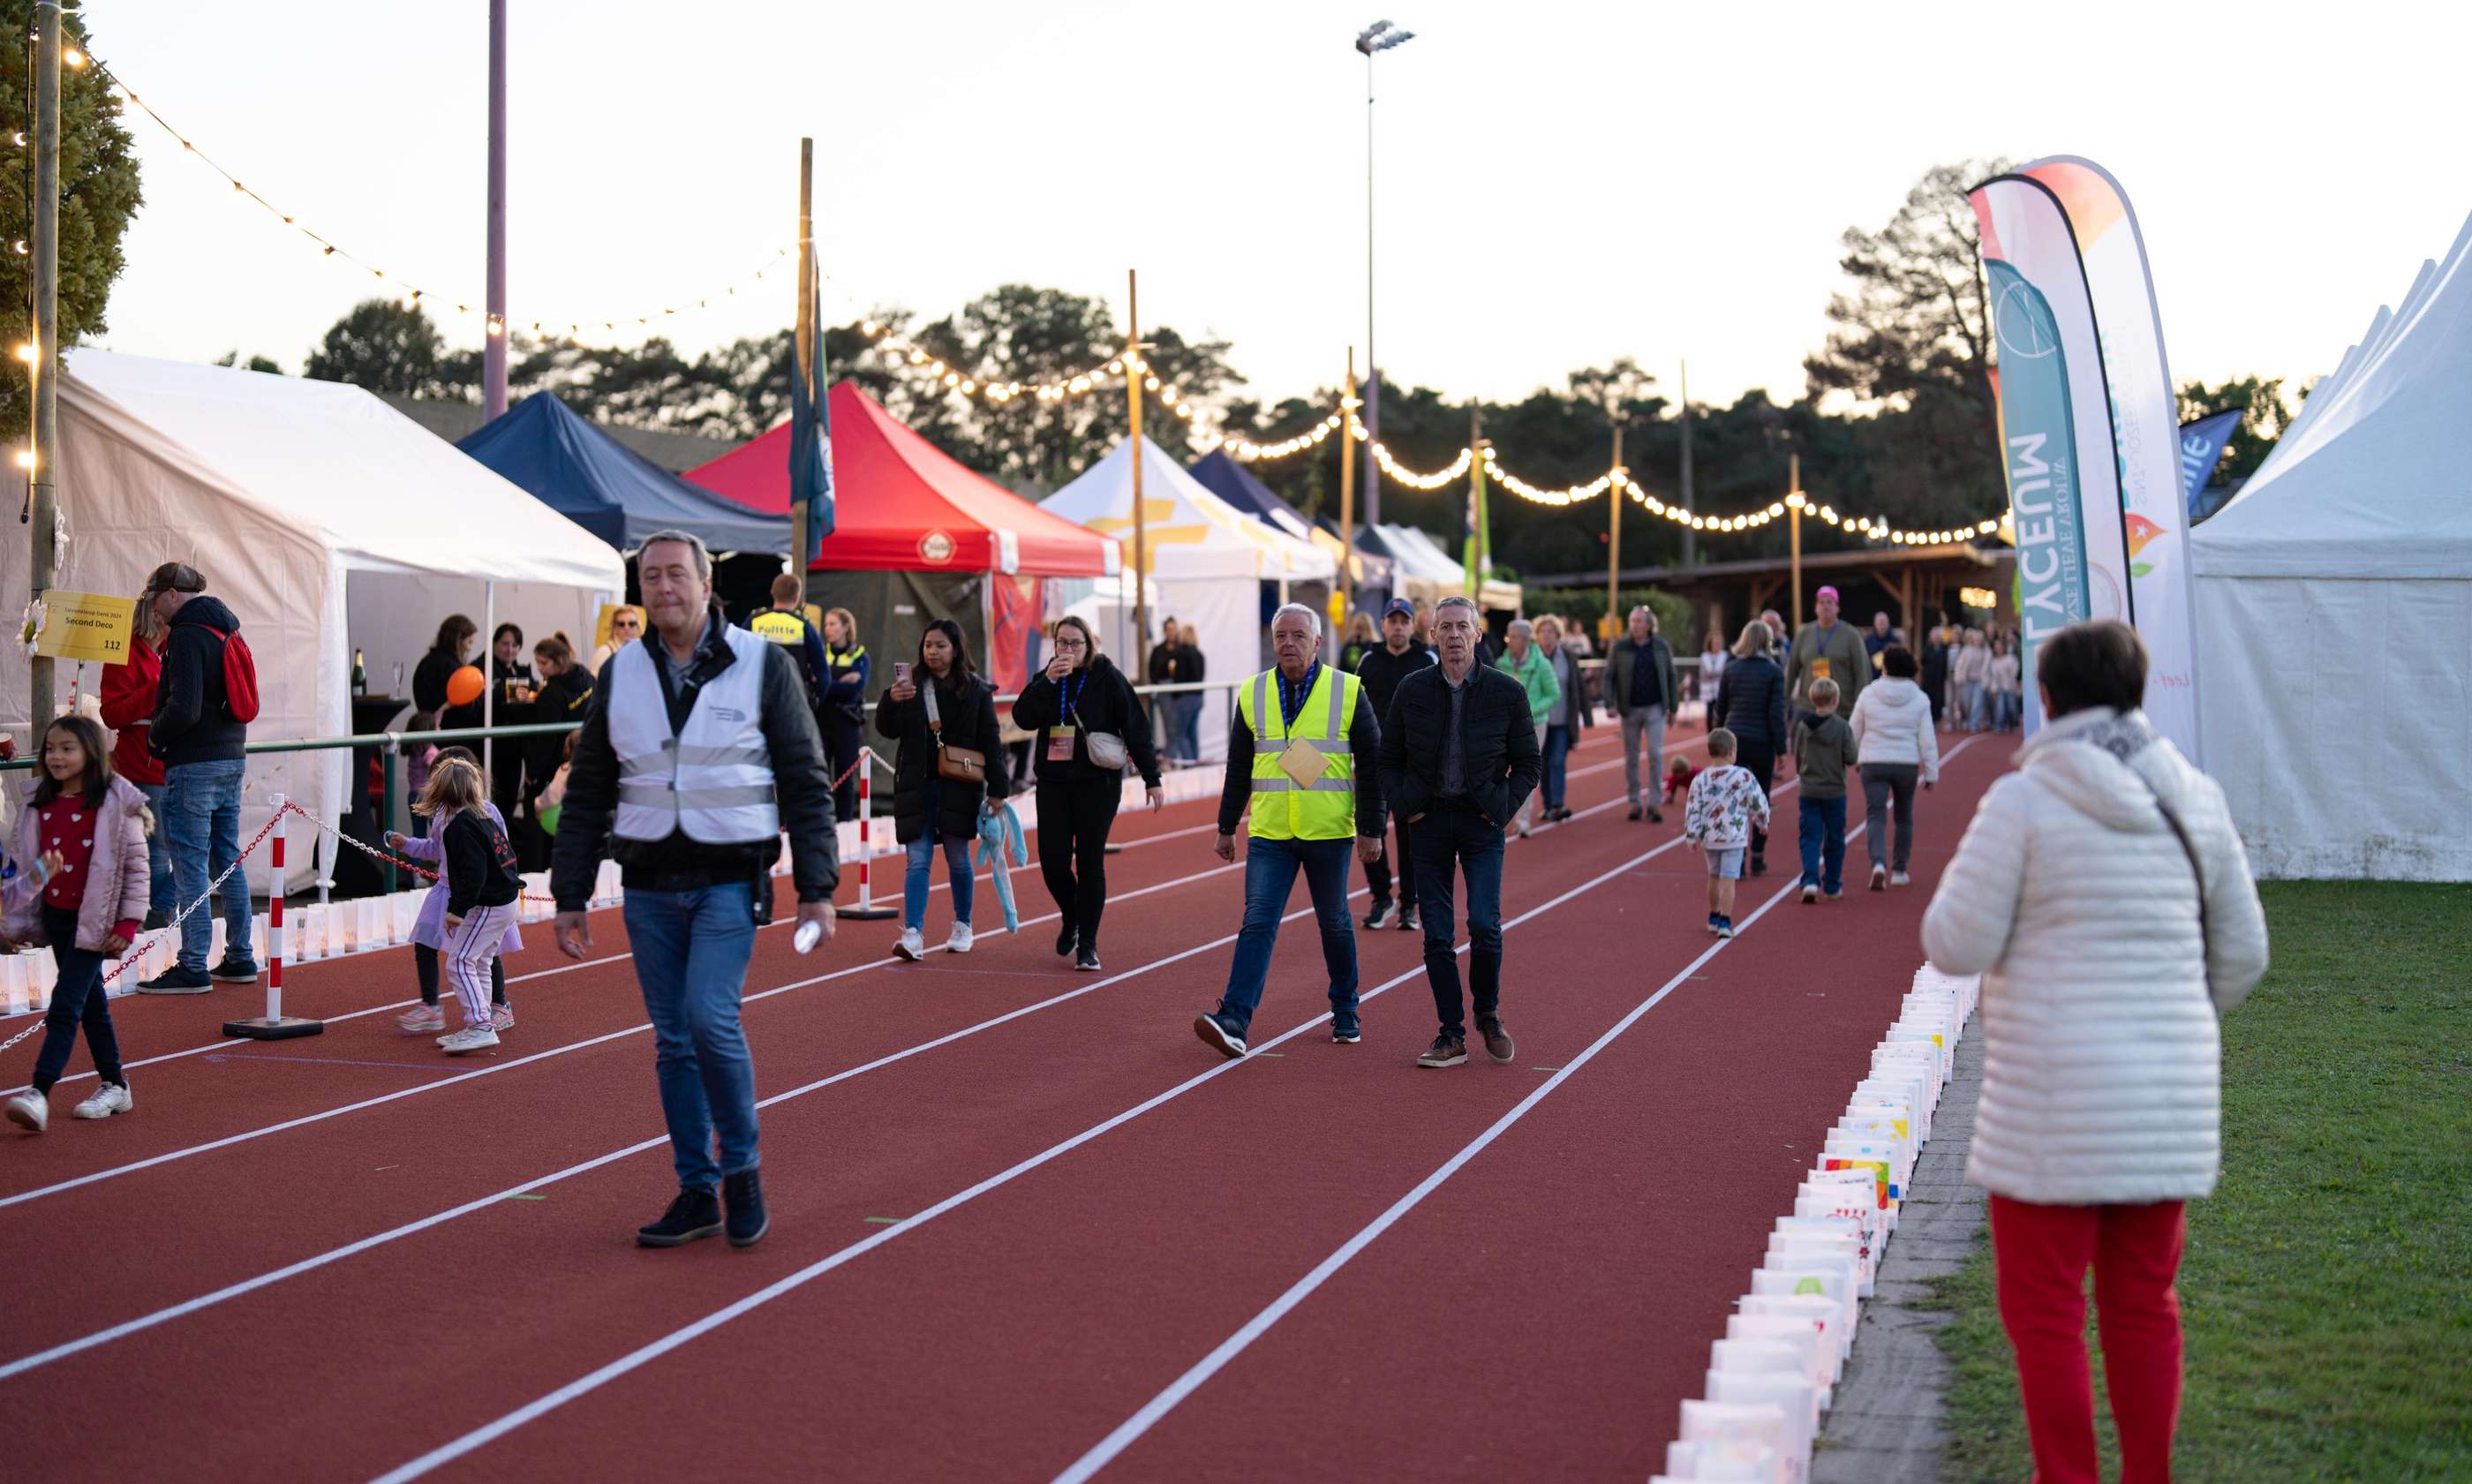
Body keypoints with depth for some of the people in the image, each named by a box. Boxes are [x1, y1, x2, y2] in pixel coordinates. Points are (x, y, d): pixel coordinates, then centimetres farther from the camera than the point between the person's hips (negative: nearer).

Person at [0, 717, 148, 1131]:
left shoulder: (116, 802, -10)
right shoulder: (39, 803, 6)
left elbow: (137, 865, -7)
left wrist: (128, 923, -9)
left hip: (95, 919, -6)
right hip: (56, 915, 6)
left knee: (65, 1006, -12)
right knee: (91, 1003, 15)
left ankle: (38, 1093, -17)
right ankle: (114, 1085, 25)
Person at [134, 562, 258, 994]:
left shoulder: (187, 635, -14)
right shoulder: (226, 629, 14)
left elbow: (184, 709, -22)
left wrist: (155, 735, -4)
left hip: (194, 764, -9)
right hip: (231, 759, 9)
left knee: (190, 865, -5)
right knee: (228, 861, 14)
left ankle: (193, 967, -4)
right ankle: (239, 959, 18)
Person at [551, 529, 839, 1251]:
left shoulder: (763, 665, -3)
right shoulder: (620, 675, 7)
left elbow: (805, 782, -2)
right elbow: (587, 794, 11)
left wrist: (815, 886, -7)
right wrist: (569, 896, 7)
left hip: (729, 879, -4)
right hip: (648, 887, 4)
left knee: (710, 1018, -17)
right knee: (673, 1042, 7)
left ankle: (742, 1167, 4)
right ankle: (697, 1192, 17)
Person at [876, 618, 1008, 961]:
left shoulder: (976, 689, -1)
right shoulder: (911, 684, 2)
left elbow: (990, 741, 0)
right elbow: (888, 730, 0)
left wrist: (997, 788, -4)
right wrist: (891, 700, -19)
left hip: (959, 787, -1)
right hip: (916, 786, 1)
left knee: (958, 858, 9)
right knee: (918, 860, -5)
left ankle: (962, 927, 27)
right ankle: (912, 935, -12)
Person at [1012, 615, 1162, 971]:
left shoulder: (1108, 678, -3)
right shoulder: (1046, 678, 7)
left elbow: (1136, 728, -3)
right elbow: (1023, 718, -8)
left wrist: (1151, 778, -4)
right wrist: (1048, 682, -19)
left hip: (1098, 783, -3)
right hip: (1053, 782, 3)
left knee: (1090, 862, -3)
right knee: (1053, 861, -2)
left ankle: (1087, 945, 4)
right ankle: (1071, 919, 27)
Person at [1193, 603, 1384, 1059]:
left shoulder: (1348, 692, -2)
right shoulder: (1252, 694, 6)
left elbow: (1370, 765, 0)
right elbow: (1238, 769, 13)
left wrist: (1371, 829, -5)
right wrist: (1226, 828, 13)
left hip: (1330, 834, -1)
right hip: (1269, 834, 1)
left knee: (1334, 924, 10)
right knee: (1258, 923, -8)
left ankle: (1345, 1014, 27)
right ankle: (1234, 1022, -15)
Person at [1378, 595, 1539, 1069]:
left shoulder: (1507, 692, -2)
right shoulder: (1412, 690, 1)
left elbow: (1527, 764, 5)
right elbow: (1389, 759, 11)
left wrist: (1503, 808, -6)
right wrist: (1403, 805, -2)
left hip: (1482, 822, -2)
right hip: (1429, 821, 2)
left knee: (1484, 925, -13)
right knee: (1437, 936, 1)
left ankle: (1488, 1014, 12)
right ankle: (1451, 1036, 11)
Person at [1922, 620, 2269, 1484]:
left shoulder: (2024, 800, -11)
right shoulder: (2194, 799, 4)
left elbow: (1958, 946, -10)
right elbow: (2242, 953, 10)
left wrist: (1966, 873, 9)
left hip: (2055, 1099, -5)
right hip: (2171, 1093, 5)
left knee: (2044, 1311, 6)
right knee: (2143, 1304, 16)